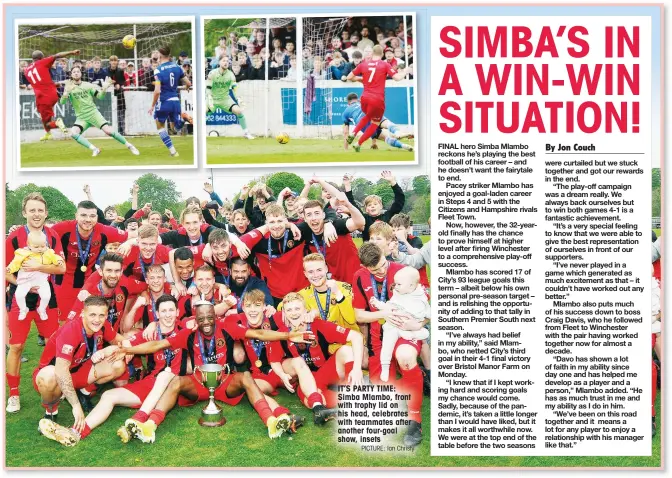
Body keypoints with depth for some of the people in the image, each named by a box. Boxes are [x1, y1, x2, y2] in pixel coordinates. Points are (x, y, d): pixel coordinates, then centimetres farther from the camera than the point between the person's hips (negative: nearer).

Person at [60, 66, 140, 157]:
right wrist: (67, 92, -30)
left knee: (108, 131, -16)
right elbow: (62, 102, -10)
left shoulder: (87, 85, 3)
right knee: (73, 133, -24)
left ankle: (129, 146, 1)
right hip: (81, 117, 1)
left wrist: (104, 88, -17)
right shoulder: (69, 87, 1)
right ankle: (95, 149, -16)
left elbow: (99, 96, 3)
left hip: (93, 113, -1)